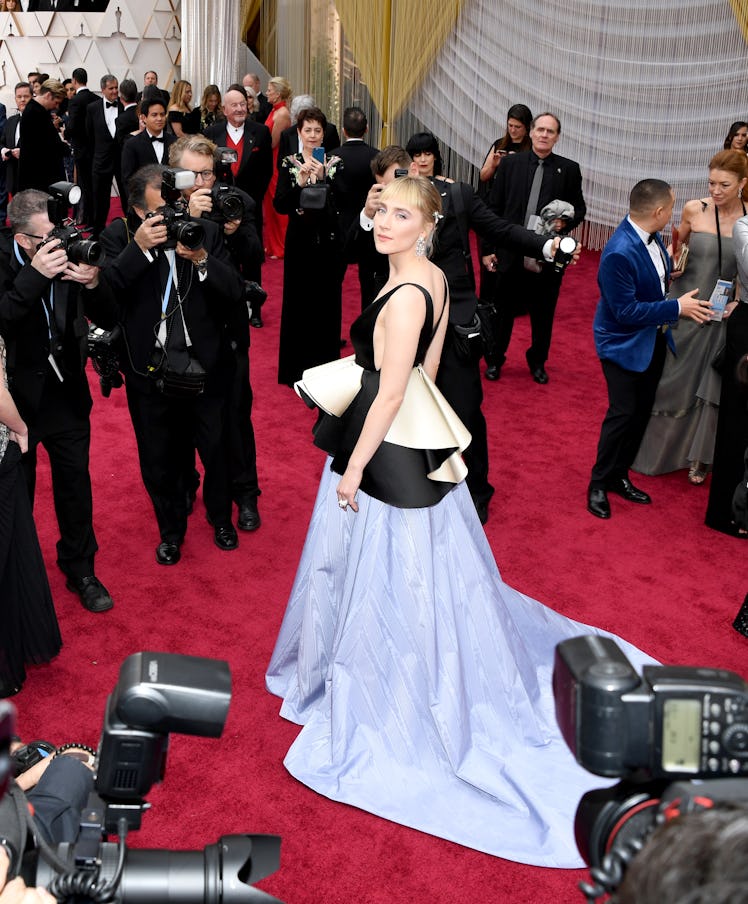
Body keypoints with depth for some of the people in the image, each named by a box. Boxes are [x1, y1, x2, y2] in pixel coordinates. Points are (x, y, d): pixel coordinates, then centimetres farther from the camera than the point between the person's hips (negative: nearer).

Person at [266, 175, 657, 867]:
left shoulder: (403, 295, -26)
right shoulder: (433, 278, 3)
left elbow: (389, 396, -24)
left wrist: (353, 469, -17)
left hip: (388, 450, -9)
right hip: (418, 443, 9)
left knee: (383, 578, 8)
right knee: (413, 569, 24)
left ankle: (384, 706, 28)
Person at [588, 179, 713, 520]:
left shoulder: (652, 235, -4)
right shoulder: (619, 254, -29)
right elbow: (626, 312, -26)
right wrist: (677, 307, -20)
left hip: (653, 339, 8)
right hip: (624, 344, -8)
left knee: (642, 411, 15)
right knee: (623, 413, -1)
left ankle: (619, 475, 30)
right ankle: (599, 484, 17)